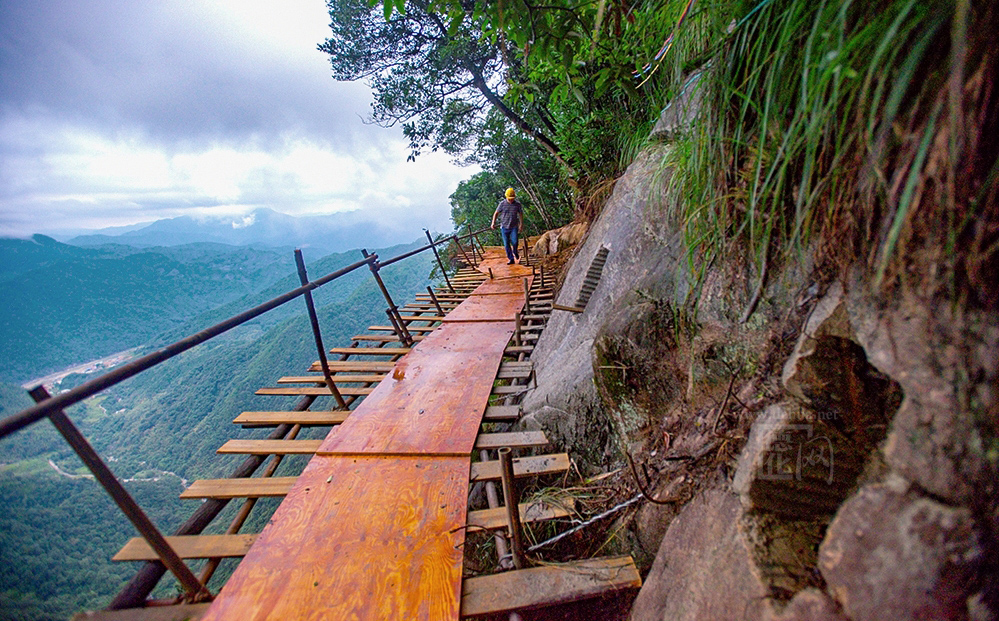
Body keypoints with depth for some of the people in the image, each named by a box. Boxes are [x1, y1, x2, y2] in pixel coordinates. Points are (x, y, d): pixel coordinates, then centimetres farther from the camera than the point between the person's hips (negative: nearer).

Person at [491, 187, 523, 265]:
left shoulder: (518, 205, -2)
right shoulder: (502, 203, -5)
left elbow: (520, 214, 14)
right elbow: (496, 213, 5)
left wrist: (521, 224, 19)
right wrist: (493, 223, -2)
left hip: (514, 227, 0)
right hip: (504, 227, 0)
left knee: (514, 242, -13)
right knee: (506, 244, 1)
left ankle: (515, 253, 19)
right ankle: (511, 259, 11)